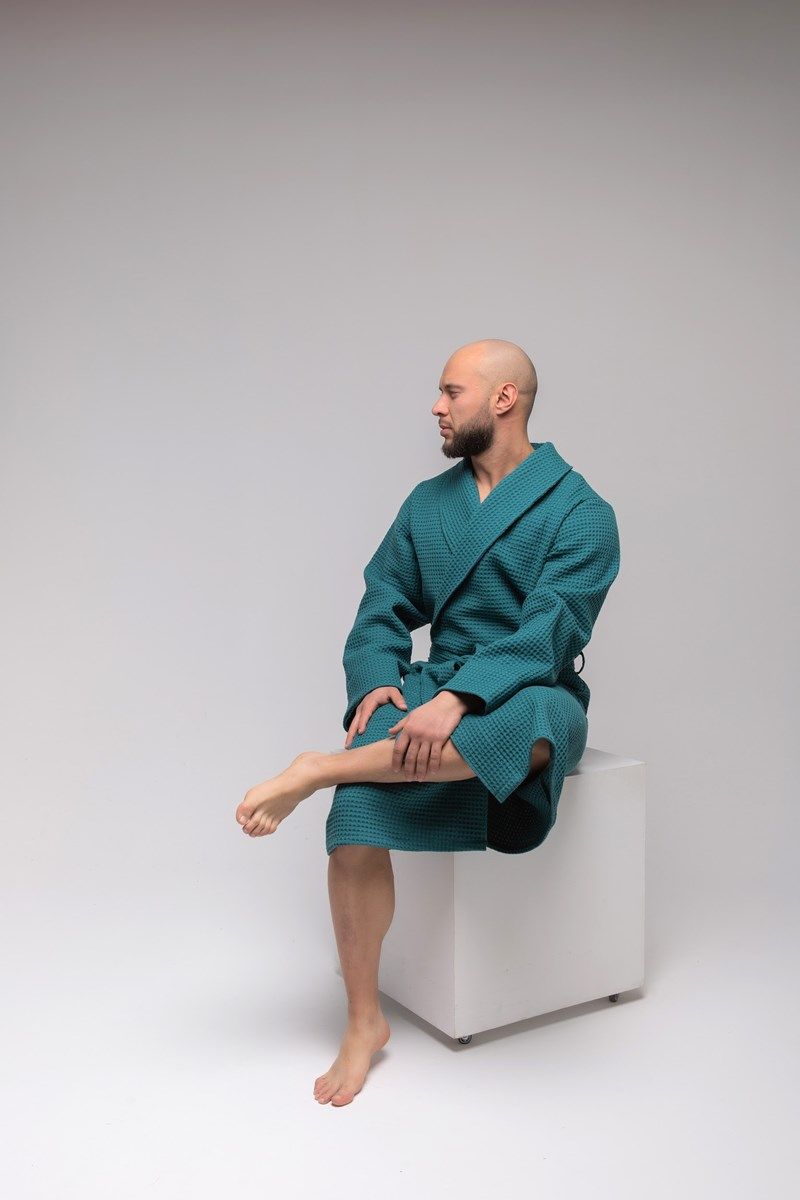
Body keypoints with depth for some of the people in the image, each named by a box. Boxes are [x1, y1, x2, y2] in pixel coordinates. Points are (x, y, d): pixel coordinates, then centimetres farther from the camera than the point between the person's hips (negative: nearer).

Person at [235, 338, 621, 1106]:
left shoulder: (579, 512, -3)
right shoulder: (427, 503, 14)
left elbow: (546, 633, -16)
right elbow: (382, 612, 11)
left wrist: (456, 700, -29)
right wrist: (376, 680, -11)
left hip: (530, 696, -3)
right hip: (433, 690, 4)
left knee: (532, 724, -42)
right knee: (357, 817, -25)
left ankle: (317, 770, -30)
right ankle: (363, 1023, -6)